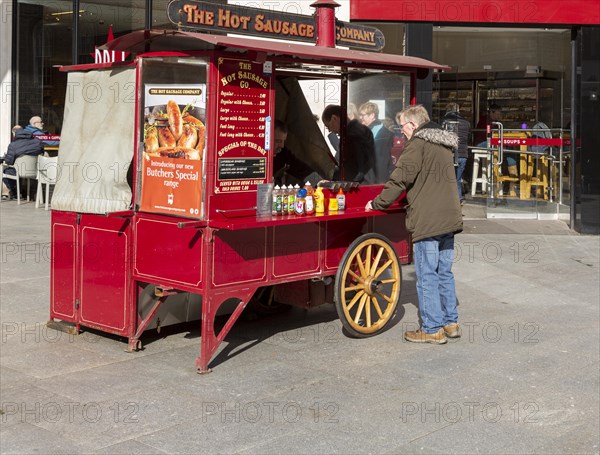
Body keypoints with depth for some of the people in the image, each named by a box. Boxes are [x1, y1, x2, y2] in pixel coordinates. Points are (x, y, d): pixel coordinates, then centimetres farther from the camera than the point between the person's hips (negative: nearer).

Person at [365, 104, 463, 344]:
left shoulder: (418, 144, -10)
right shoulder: (444, 144, 18)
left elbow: (400, 180, -12)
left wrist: (377, 203, -1)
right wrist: (411, 200, 29)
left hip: (427, 222, -9)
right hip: (449, 218, 9)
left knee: (427, 275, -2)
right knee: (444, 273, 15)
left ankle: (433, 329, 1)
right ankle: (450, 323, 20)